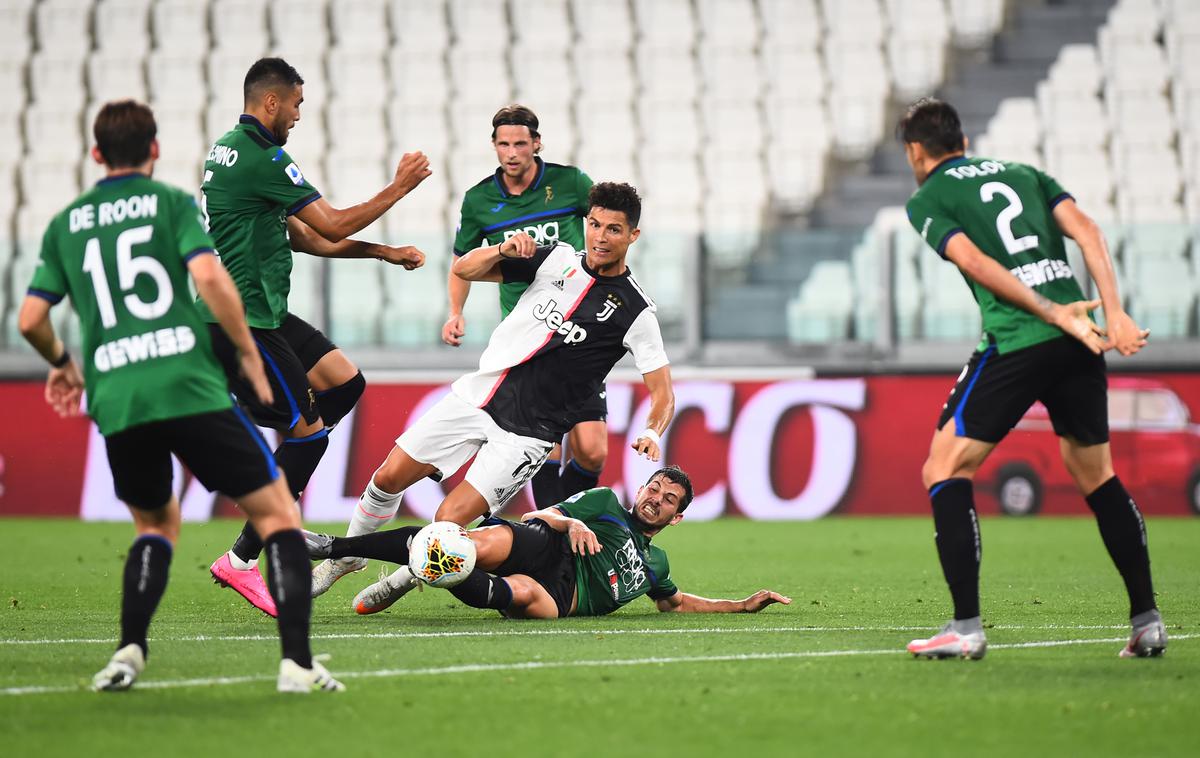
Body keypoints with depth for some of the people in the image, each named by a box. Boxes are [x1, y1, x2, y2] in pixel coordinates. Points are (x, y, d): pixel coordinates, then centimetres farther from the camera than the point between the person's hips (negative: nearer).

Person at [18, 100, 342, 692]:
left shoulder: (65, 224, 17)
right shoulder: (171, 202, 7)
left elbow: (30, 319, 14)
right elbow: (208, 275, -10)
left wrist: (62, 365, 34)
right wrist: (248, 352, 0)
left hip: (115, 402, 4)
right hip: (191, 388, -4)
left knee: (157, 523, 27)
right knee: (275, 512, 3)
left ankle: (129, 650, 7)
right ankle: (296, 661, -12)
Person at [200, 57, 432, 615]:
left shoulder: (230, 150, 17)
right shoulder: (262, 158, -16)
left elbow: (303, 237, 22)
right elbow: (334, 225, -13)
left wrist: (383, 252, 18)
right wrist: (399, 188, 0)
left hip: (261, 313, 10)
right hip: (239, 322, -10)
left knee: (345, 381, 11)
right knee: (308, 430, -7)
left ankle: (281, 483, 14)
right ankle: (242, 561, -4)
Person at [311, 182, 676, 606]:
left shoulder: (635, 312, -9)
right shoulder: (557, 259, 3)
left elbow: (662, 393, -8)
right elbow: (464, 269, 4)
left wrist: (651, 433, -29)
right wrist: (503, 250, -17)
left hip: (528, 435, -4)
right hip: (478, 394, 4)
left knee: (449, 522, -13)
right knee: (390, 476, 3)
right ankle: (347, 558, 28)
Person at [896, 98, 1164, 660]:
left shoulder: (927, 199, 8)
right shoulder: (1024, 174, 22)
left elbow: (976, 263, -8)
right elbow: (1085, 230, 7)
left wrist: (1058, 315, -12)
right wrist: (1114, 314, -2)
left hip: (1015, 342, -5)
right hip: (1076, 344, 5)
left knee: (944, 469, 4)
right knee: (1096, 474, 21)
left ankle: (966, 628, -6)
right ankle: (1147, 621, 18)